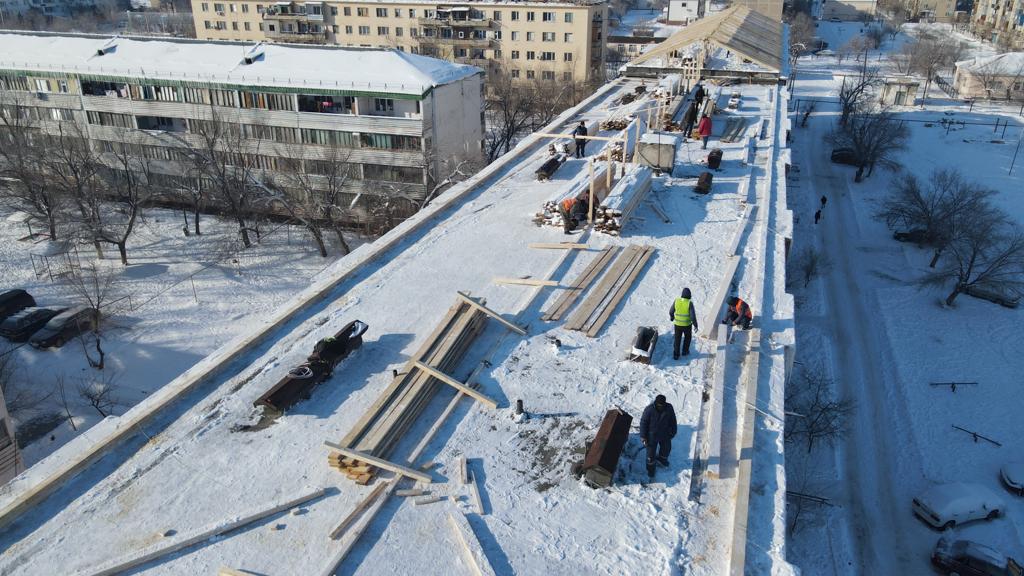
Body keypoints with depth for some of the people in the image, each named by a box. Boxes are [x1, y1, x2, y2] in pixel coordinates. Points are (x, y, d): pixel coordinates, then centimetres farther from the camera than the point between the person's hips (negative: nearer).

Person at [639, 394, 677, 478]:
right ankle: (650, 468, 35)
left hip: (665, 435, 4)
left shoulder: (669, 408, -18)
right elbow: (643, 422, -18)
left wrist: (673, 432, 9)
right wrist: (643, 436, -14)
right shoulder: (649, 410, -29)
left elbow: (673, 421, 0)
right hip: (652, 436, -4)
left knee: (666, 448, 26)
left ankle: (661, 459, 58)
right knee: (651, 452, 9)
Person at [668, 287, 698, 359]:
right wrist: (695, 325, -8)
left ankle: (676, 355, 15)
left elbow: (671, 311, 1)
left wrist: (672, 317, 23)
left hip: (678, 324, 2)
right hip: (687, 324, -2)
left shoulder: (676, 301, -11)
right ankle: (685, 351, 38)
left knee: (677, 339, 16)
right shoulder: (689, 303, -20)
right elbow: (693, 316, -20)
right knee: (688, 336, 27)